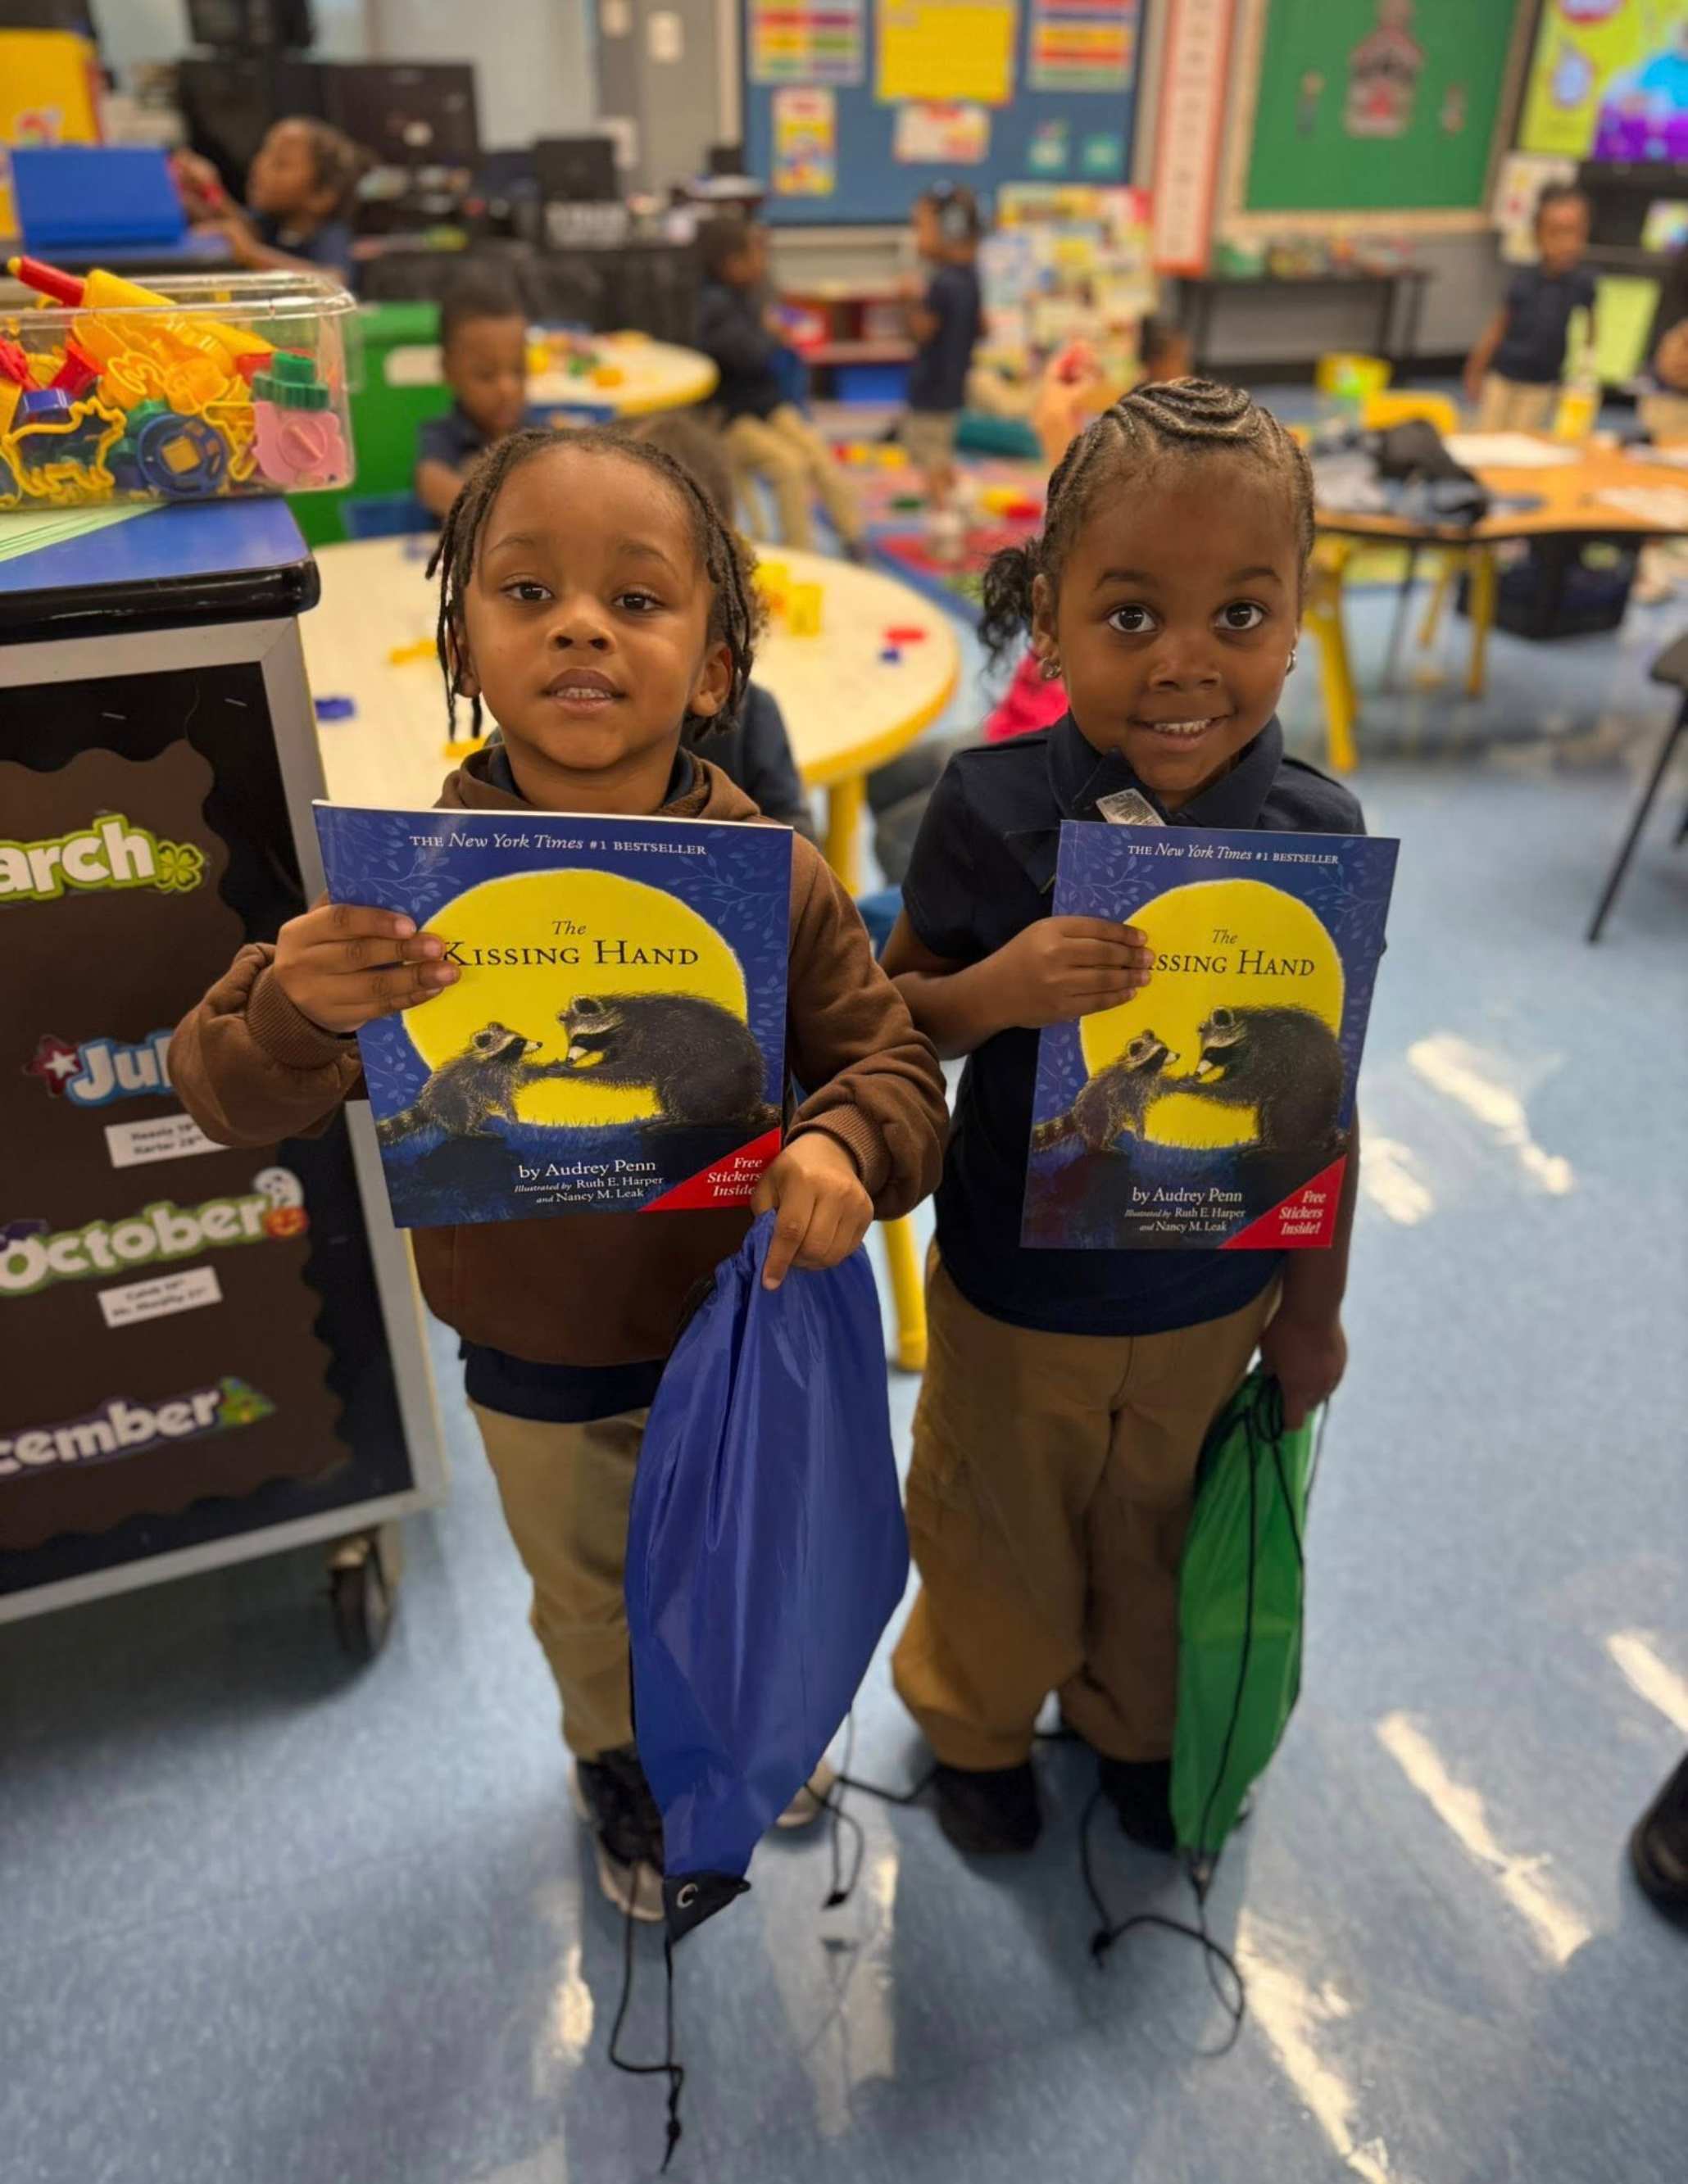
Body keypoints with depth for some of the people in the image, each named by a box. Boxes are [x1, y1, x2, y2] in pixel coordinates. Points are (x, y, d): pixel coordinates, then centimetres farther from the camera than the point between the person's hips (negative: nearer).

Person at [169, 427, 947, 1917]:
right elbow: (233, 1100, -20)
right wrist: (295, 1010, -43)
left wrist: (839, 1148, -37)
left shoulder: (774, 879, -19)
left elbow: (893, 1068, -14)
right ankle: (616, 1766, 60)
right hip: (543, 1376, 0)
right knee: (593, 1600, 27)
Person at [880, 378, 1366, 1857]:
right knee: (1002, 1549, 22)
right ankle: (977, 1720, 56)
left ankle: (1133, 1717, 59)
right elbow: (893, 1015, -9)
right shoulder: (993, 809, -21)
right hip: (1014, 1298, -1)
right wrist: (997, 989, -31)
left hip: (1215, 1300, 2)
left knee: (1160, 1541, 26)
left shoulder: (1319, 834, -16)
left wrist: (1317, 1308, 4)